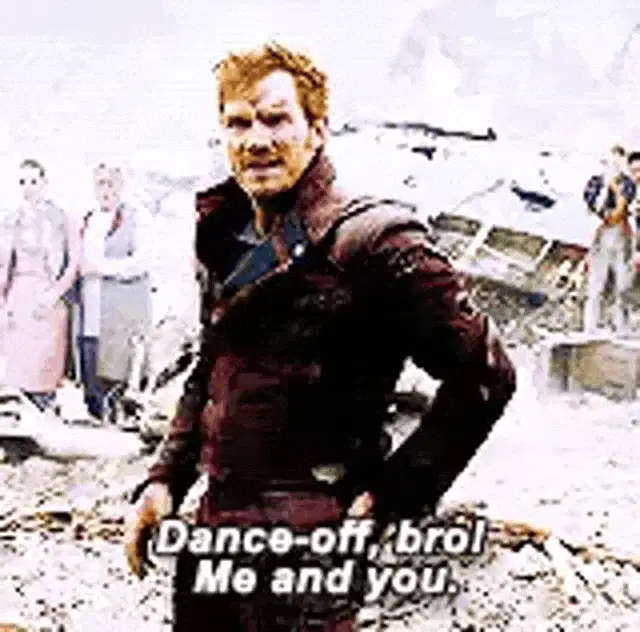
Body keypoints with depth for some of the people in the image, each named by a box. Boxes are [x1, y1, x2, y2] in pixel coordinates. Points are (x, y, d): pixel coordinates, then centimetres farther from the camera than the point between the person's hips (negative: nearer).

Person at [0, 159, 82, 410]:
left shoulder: (64, 219, 4)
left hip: (52, 298, -2)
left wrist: (55, 293, -12)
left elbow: (74, 262, 0)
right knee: (20, 365, -3)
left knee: (47, 366, -4)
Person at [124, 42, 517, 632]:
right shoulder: (231, 242, 8)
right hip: (213, 531, 7)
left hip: (307, 544, -7)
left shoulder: (371, 240, -14)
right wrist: (164, 481, 9)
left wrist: (393, 497, -12)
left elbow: (485, 374, -13)